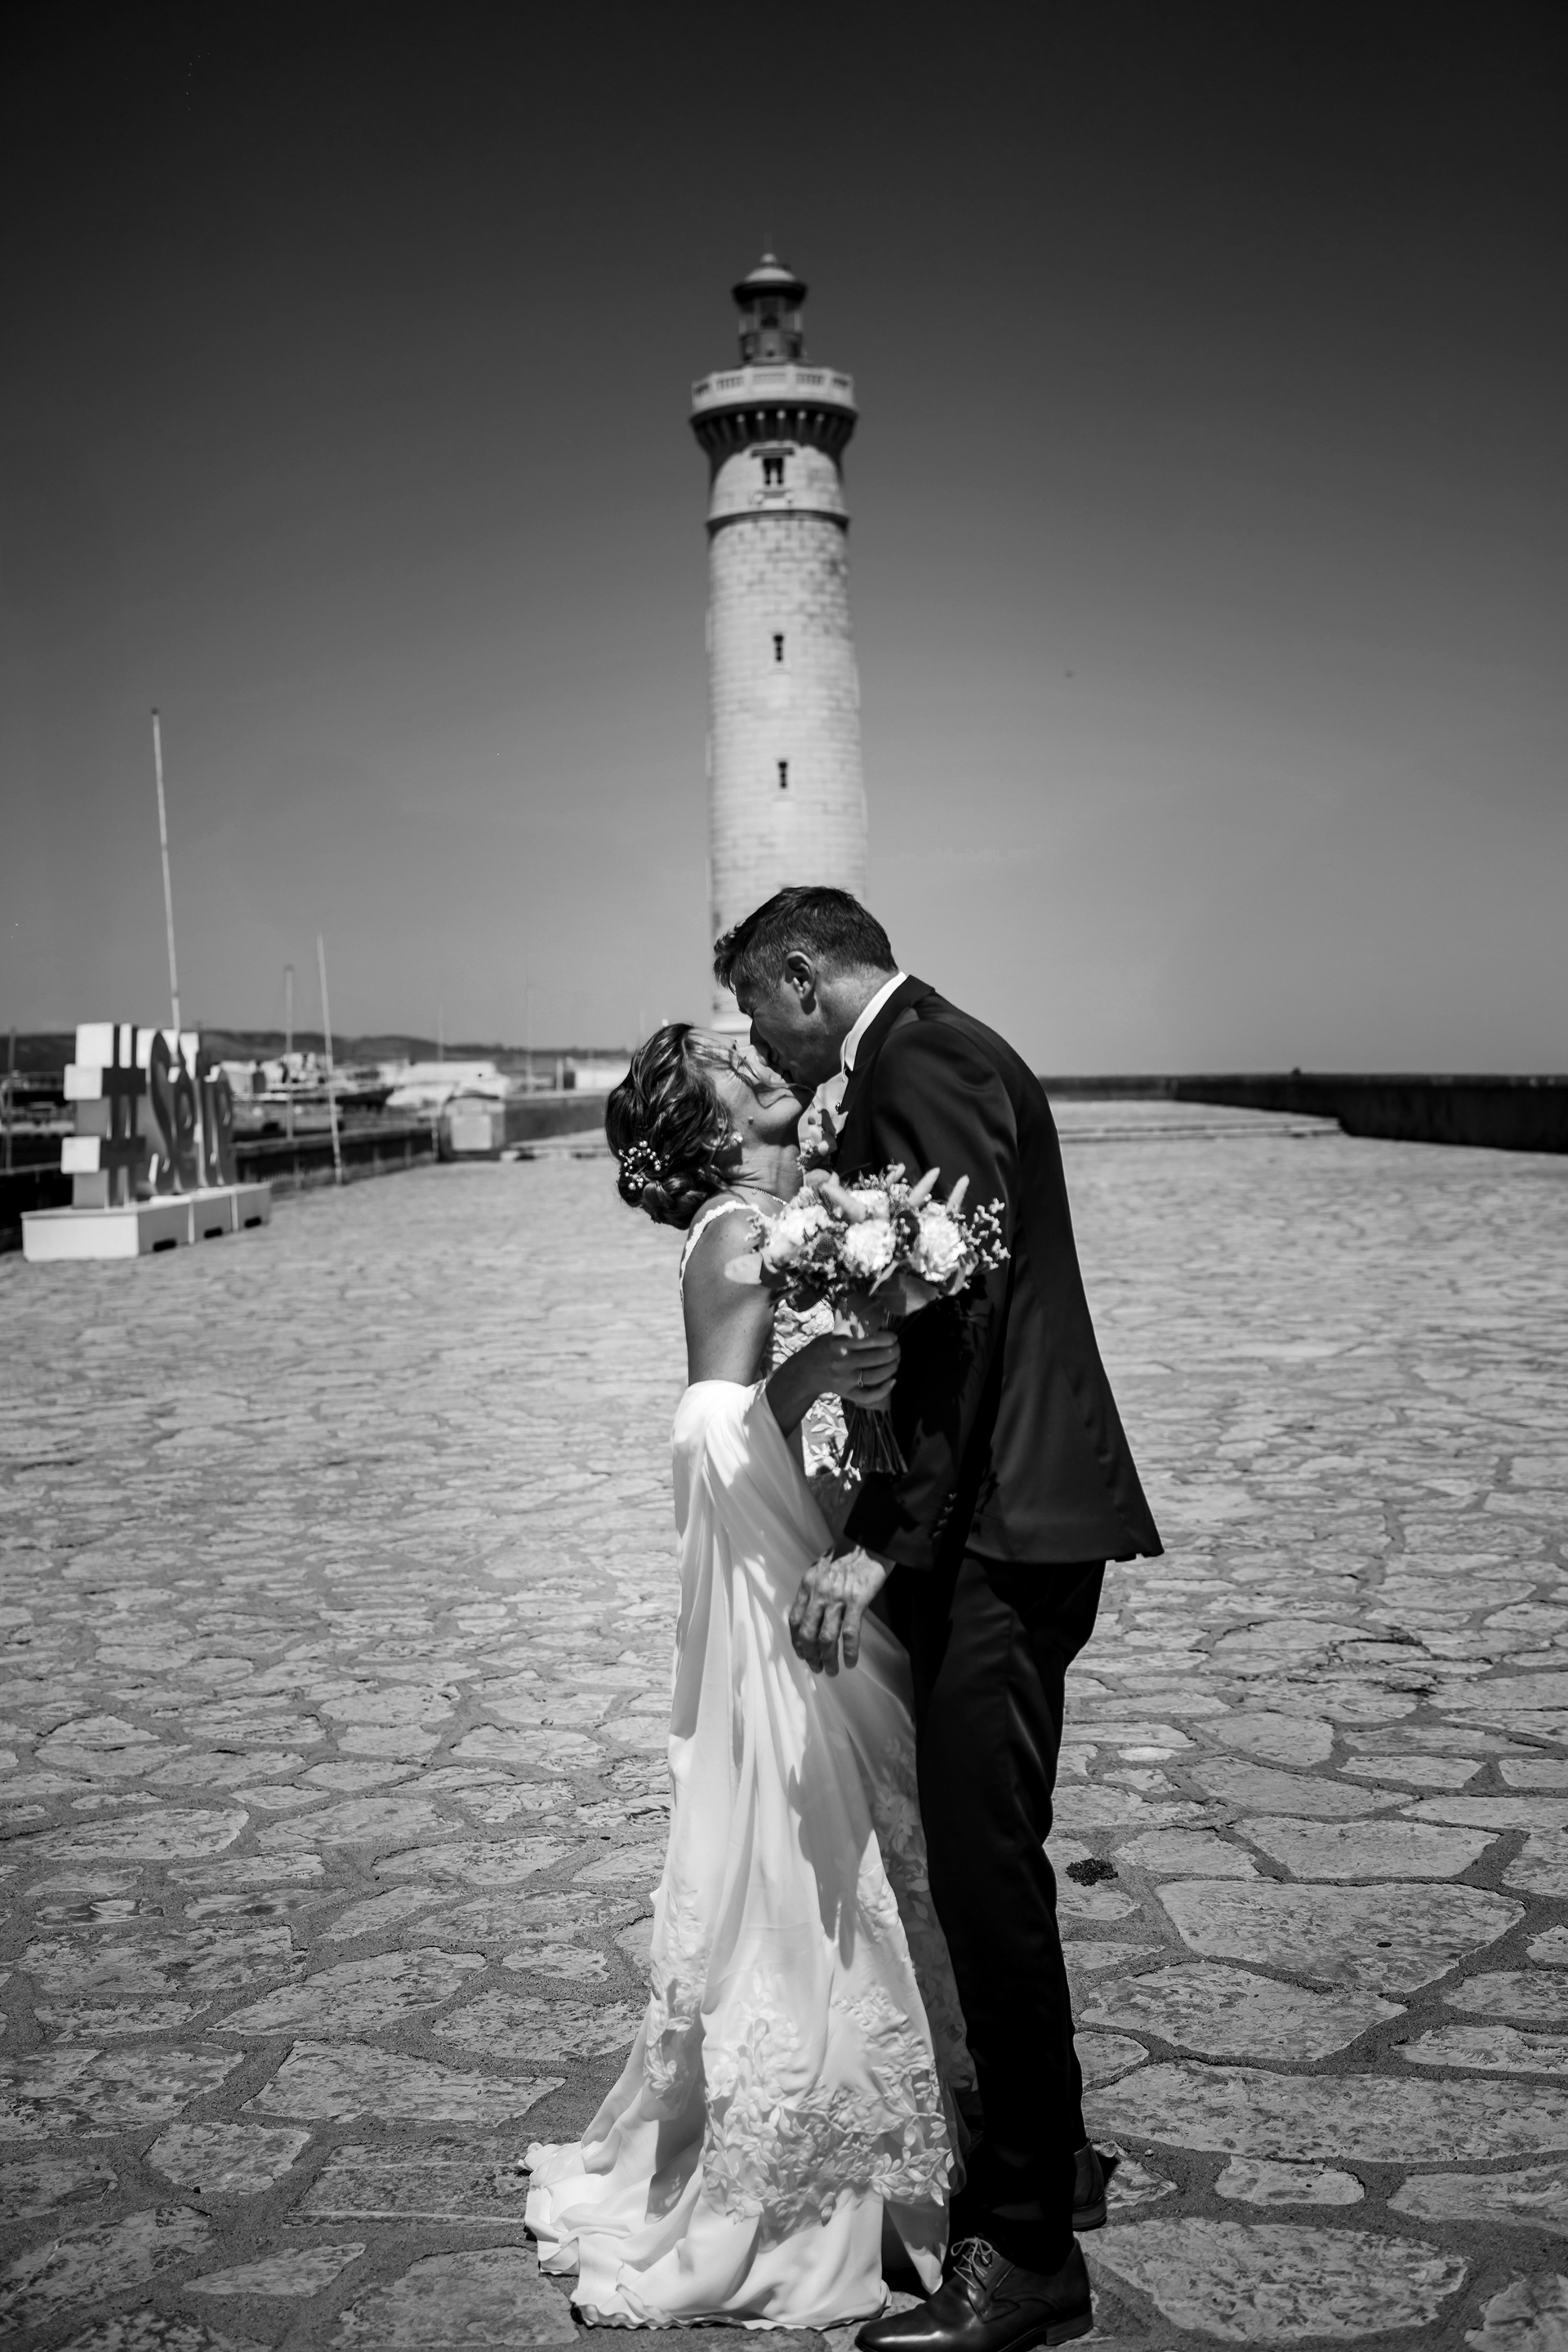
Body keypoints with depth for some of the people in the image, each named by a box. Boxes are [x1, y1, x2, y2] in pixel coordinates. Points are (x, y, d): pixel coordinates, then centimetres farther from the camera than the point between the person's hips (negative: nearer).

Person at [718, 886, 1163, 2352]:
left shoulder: (923, 1068, -13)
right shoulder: (920, 1064, 18)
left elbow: (961, 1322, -22)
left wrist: (877, 1544, -22)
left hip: (997, 1533, -10)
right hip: (989, 1527, 11)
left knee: (985, 1866, -4)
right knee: (980, 1857, 18)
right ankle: (1042, 2158, 33)